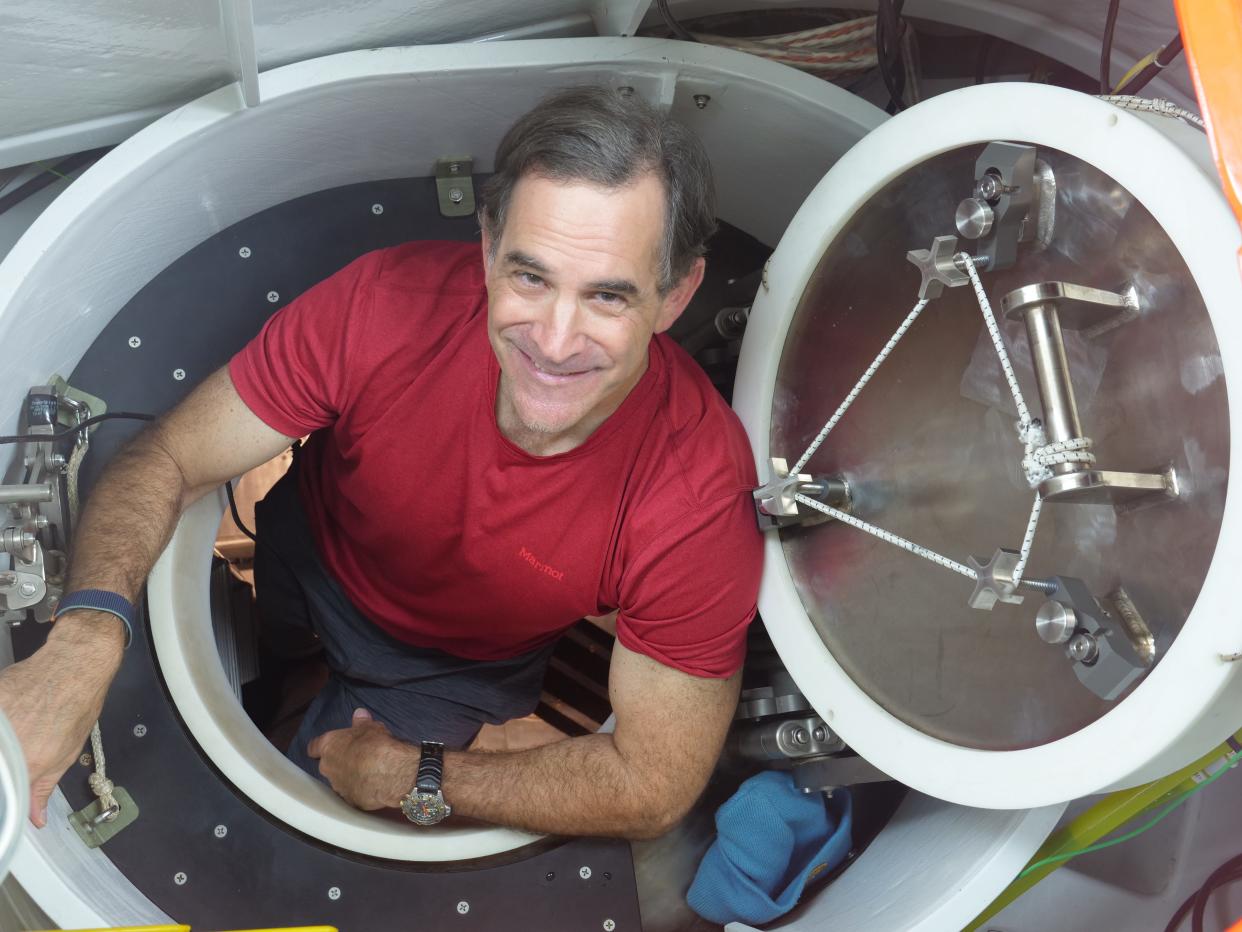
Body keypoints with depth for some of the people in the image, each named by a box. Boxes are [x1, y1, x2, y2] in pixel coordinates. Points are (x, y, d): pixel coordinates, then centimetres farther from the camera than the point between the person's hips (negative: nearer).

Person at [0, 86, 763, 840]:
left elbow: (654, 784, -26)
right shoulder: (386, 303, -36)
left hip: (456, 669, -1)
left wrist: (416, 778, -21)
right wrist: (86, 635, -46)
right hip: (303, 549, 1)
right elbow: (168, 460, -26)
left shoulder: (700, 501, -37)